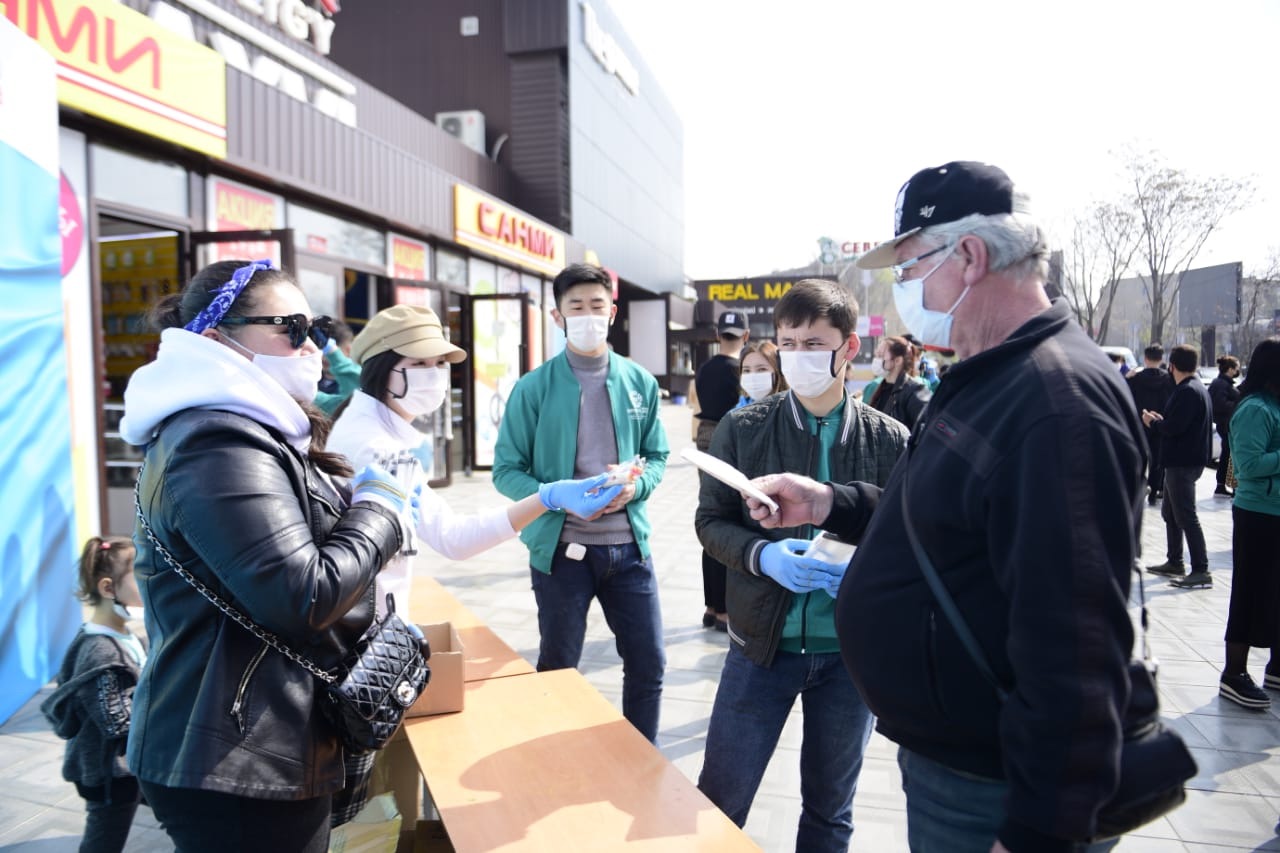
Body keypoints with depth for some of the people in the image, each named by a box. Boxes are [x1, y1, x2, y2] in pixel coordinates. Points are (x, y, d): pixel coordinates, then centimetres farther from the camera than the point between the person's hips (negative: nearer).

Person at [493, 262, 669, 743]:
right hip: (560, 547, -2)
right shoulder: (533, 387, -6)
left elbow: (657, 456, 9)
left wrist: (635, 487, -14)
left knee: (649, 666, 11)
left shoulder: (640, 382, 2)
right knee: (557, 671, 14)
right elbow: (506, 470, -5)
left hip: (629, 545, 3)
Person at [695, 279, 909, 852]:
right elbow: (711, 521, 0)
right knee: (720, 796, 9)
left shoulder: (889, 440, -4)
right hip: (761, 640, 0)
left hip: (853, 649, 1)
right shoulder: (742, 429, -4)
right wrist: (762, 554, -19)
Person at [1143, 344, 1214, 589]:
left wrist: (1152, 422, -8)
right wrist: (1161, 419, 13)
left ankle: (1201, 571, -5)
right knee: (1170, 513, 19)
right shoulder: (1196, 388, 15)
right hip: (1180, 461, 11)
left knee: (1186, 517, -8)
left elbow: (1173, 428, -25)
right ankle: (1175, 563, 28)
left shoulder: (1187, 392, -19)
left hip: (1183, 463, -11)